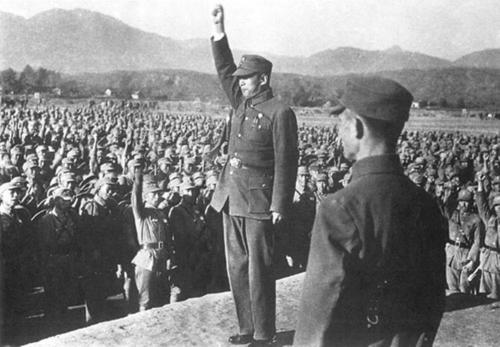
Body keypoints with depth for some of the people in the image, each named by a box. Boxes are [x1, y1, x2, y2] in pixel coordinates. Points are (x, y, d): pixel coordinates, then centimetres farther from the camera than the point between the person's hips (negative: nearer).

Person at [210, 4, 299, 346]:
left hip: (258, 203, -8)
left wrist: (279, 206, -15)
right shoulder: (242, 103, 10)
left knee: (259, 270, -1)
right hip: (232, 199, 8)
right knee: (238, 268, 13)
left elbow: (286, 163, -13)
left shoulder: (280, 113, -11)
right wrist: (218, 29, 8)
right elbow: (224, 69, 17)